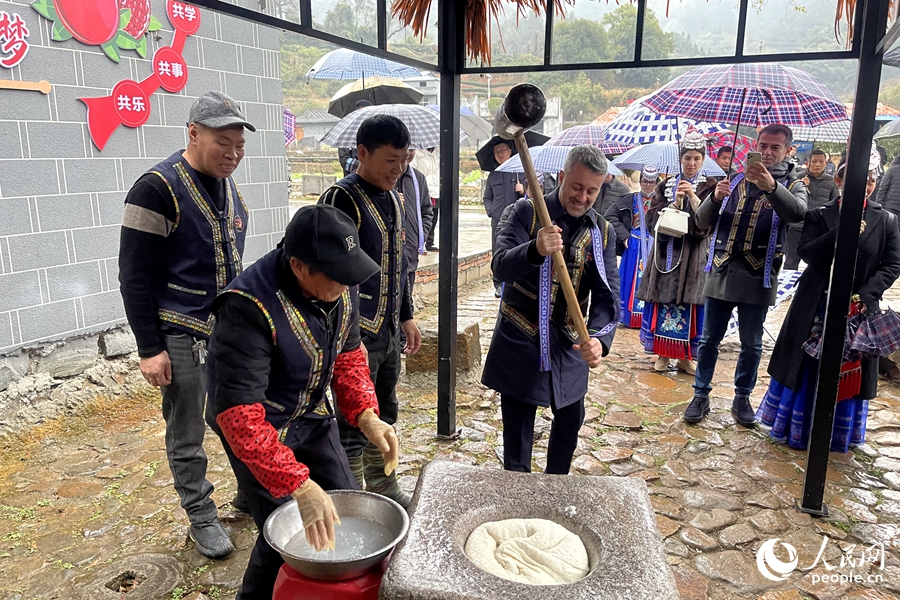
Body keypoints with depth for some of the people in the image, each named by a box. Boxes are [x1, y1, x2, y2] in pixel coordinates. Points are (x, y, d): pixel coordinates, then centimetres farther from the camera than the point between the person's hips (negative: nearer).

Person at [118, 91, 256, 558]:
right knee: (187, 436, 7)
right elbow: (134, 277, -14)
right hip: (182, 338, -6)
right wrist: (150, 349, -15)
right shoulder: (158, 189, -15)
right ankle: (201, 516, 24)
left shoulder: (228, 187, 8)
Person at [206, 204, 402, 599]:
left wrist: (366, 415, -14)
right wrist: (299, 485, -41)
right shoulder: (249, 308, -34)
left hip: (312, 414, 7)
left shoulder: (340, 286, -13)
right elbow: (240, 413, -37)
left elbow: (347, 353, 1)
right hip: (258, 425, -6)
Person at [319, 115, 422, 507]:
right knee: (354, 422, 3)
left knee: (383, 415, 20)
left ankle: (383, 489, 38)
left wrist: (407, 316, 19)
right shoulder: (342, 199, -15)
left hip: (389, 329, 9)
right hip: (357, 333, -9)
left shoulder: (392, 199, 12)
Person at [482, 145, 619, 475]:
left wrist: (599, 337, -27)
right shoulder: (526, 212, -9)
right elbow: (500, 266, -23)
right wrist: (535, 250, -45)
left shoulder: (602, 232, 1)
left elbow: (607, 294, -8)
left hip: (569, 346, 4)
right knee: (517, 429, 6)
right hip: (519, 342, -4)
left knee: (571, 419, 17)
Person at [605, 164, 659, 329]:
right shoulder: (629, 200, 5)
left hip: (654, 248, -1)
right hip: (634, 247, 1)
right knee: (632, 280, 5)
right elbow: (609, 216, 2)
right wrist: (623, 235, -4)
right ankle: (632, 316, 13)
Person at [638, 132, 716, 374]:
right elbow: (653, 220, -1)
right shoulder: (666, 186, 10)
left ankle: (686, 356, 10)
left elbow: (705, 224, -8)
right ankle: (664, 353, 11)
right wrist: (675, 203, -15)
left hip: (692, 255, -1)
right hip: (666, 252, 2)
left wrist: (693, 197, -19)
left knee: (690, 304, -2)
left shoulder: (709, 187, 5)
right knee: (662, 302, -1)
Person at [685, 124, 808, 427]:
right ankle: (701, 396, 18)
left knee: (751, 343, 9)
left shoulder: (792, 185, 4)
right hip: (721, 271, 2)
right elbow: (702, 222, 3)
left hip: (757, 277, -1)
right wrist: (715, 197, -17)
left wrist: (771, 186, -39)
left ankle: (742, 398, 25)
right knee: (709, 339, 7)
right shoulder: (735, 181, 10)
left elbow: (797, 213, -21)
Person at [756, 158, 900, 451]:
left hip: (858, 308, 1)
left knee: (848, 372, 7)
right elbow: (807, 252, -12)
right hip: (816, 307, -1)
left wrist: (863, 298, -14)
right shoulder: (819, 215, 0)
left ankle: (837, 435, 23)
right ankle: (796, 429, 23)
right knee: (807, 368, 8)